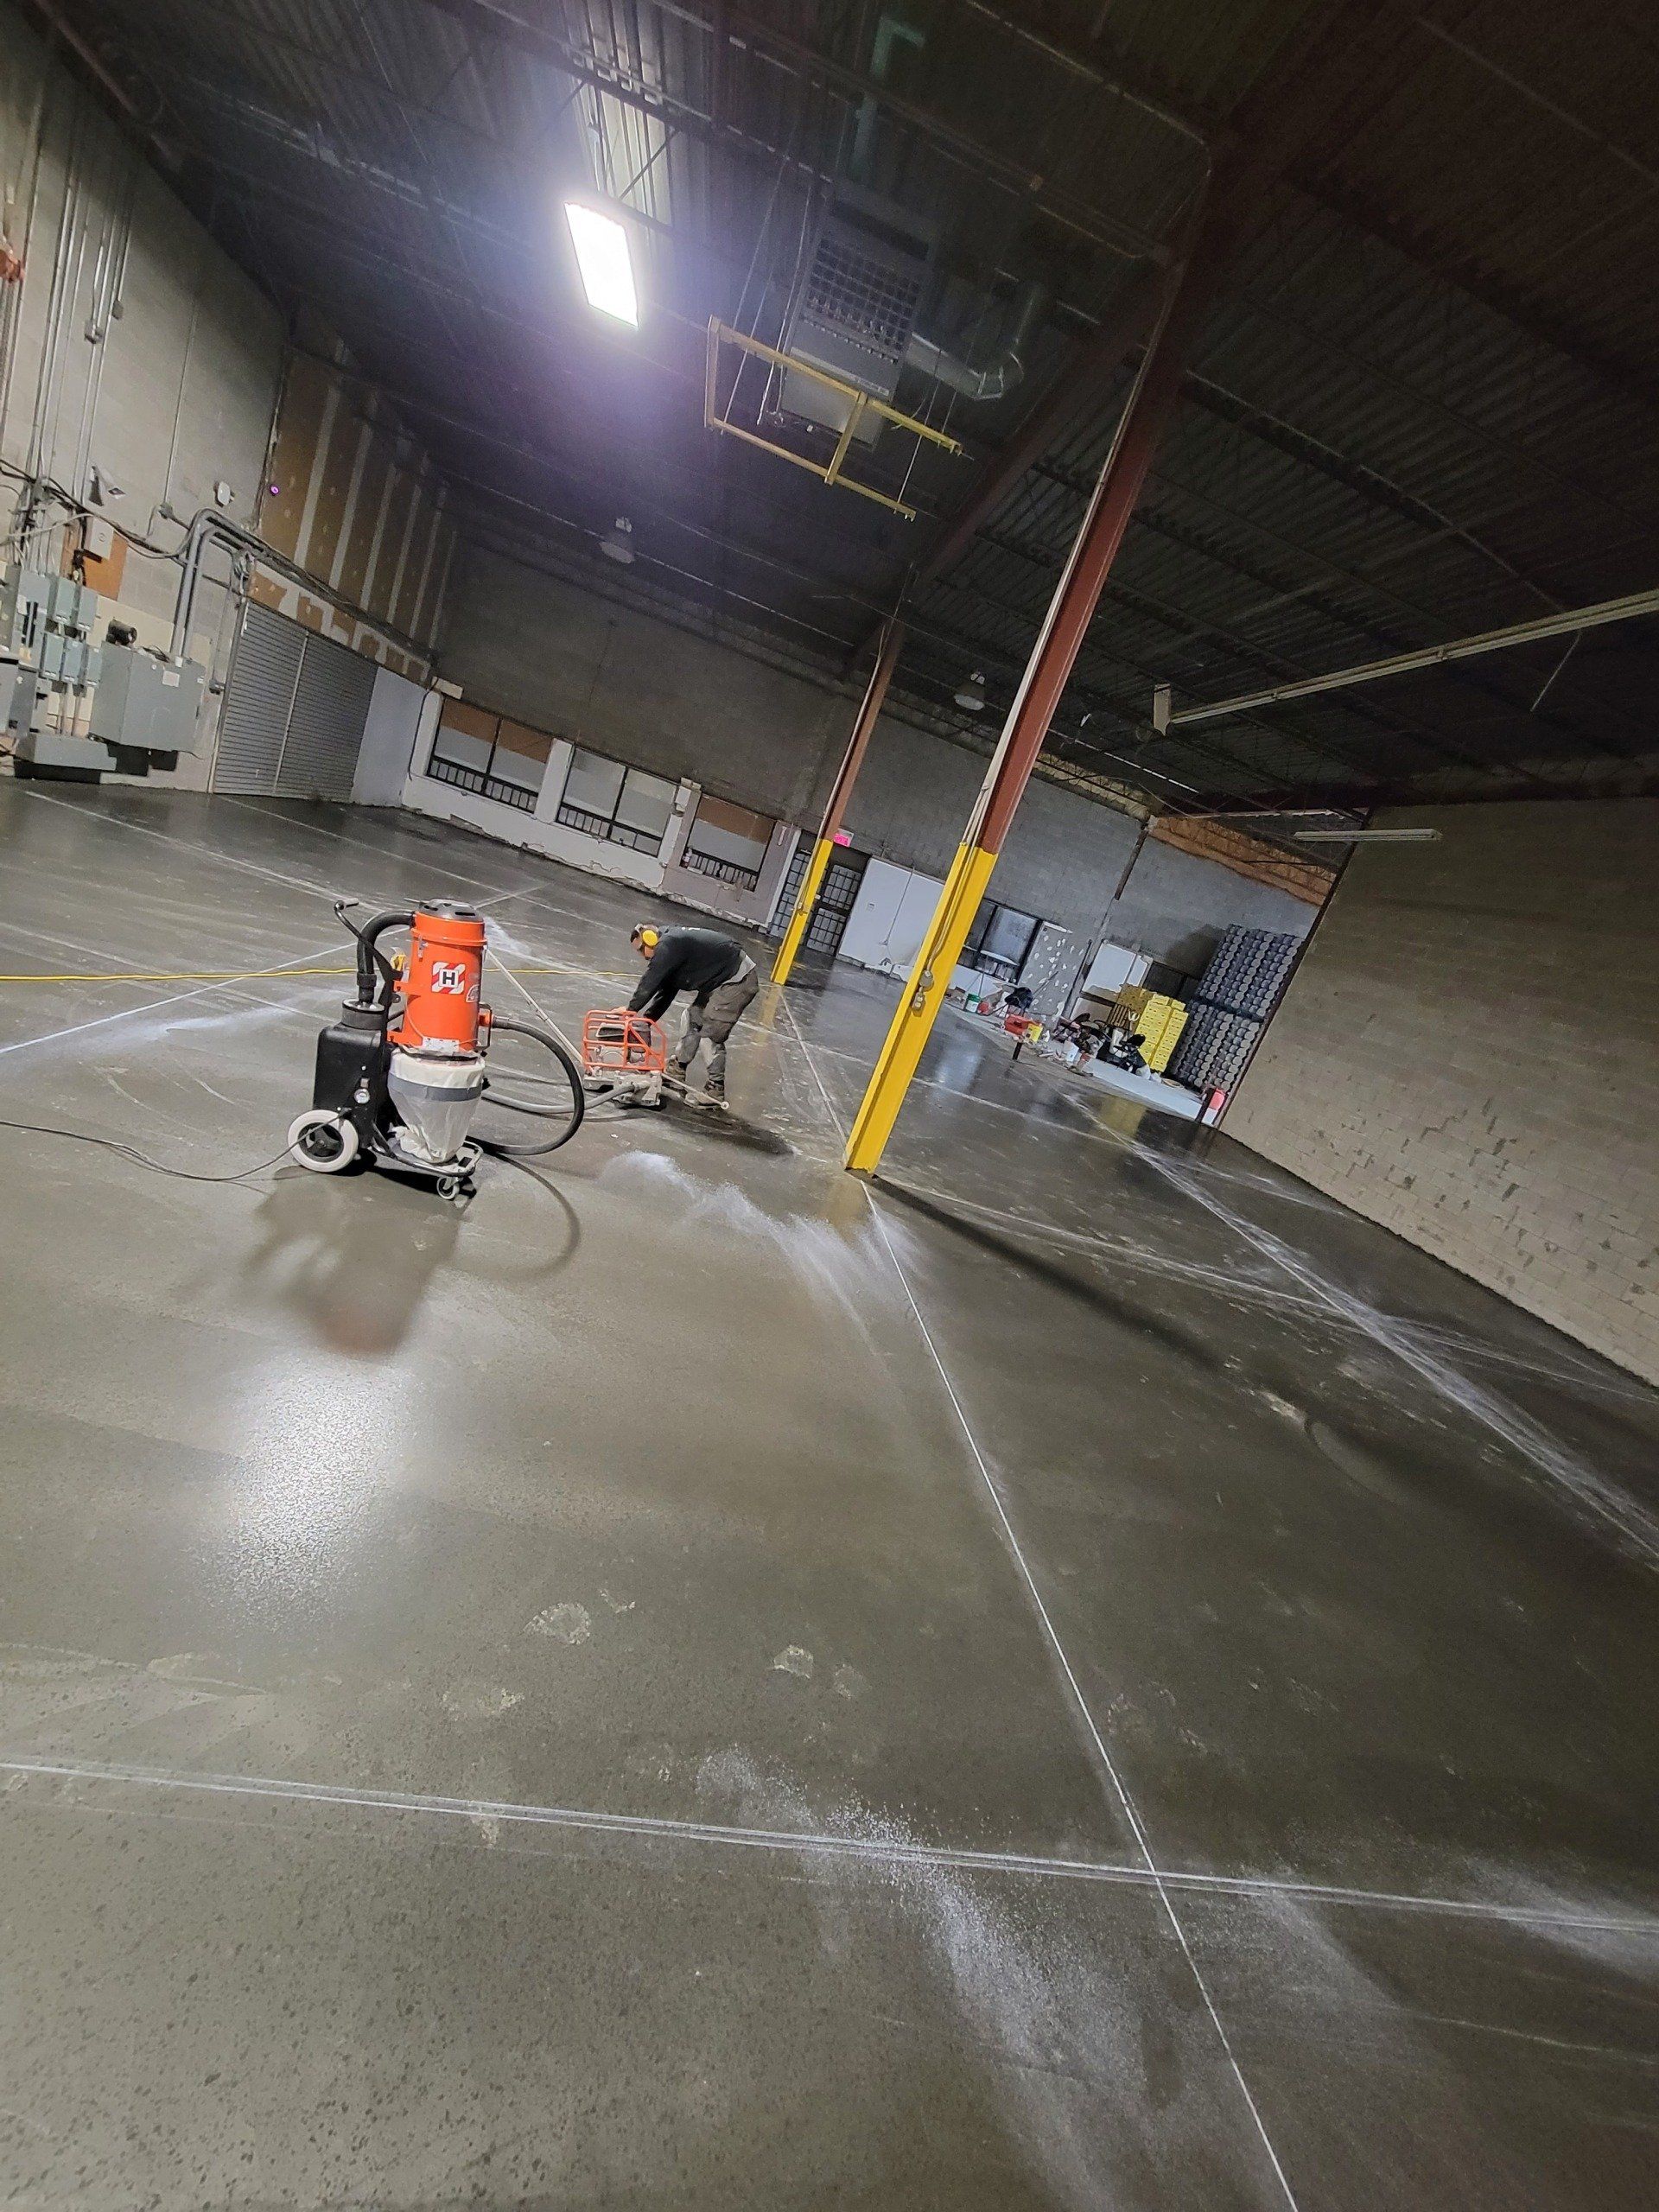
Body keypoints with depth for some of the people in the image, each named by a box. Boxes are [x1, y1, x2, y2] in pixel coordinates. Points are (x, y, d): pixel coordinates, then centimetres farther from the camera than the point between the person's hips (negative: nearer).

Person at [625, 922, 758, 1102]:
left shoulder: (668, 945, -15)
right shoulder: (675, 946, 16)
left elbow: (650, 982, -16)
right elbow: (666, 993, 19)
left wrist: (631, 1009, -5)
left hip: (739, 981, -11)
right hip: (722, 981, 11)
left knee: (710, 1033, -9)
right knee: (693, 1017, 18)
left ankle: (716, 1090, 0)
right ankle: (678, 1070, 28)